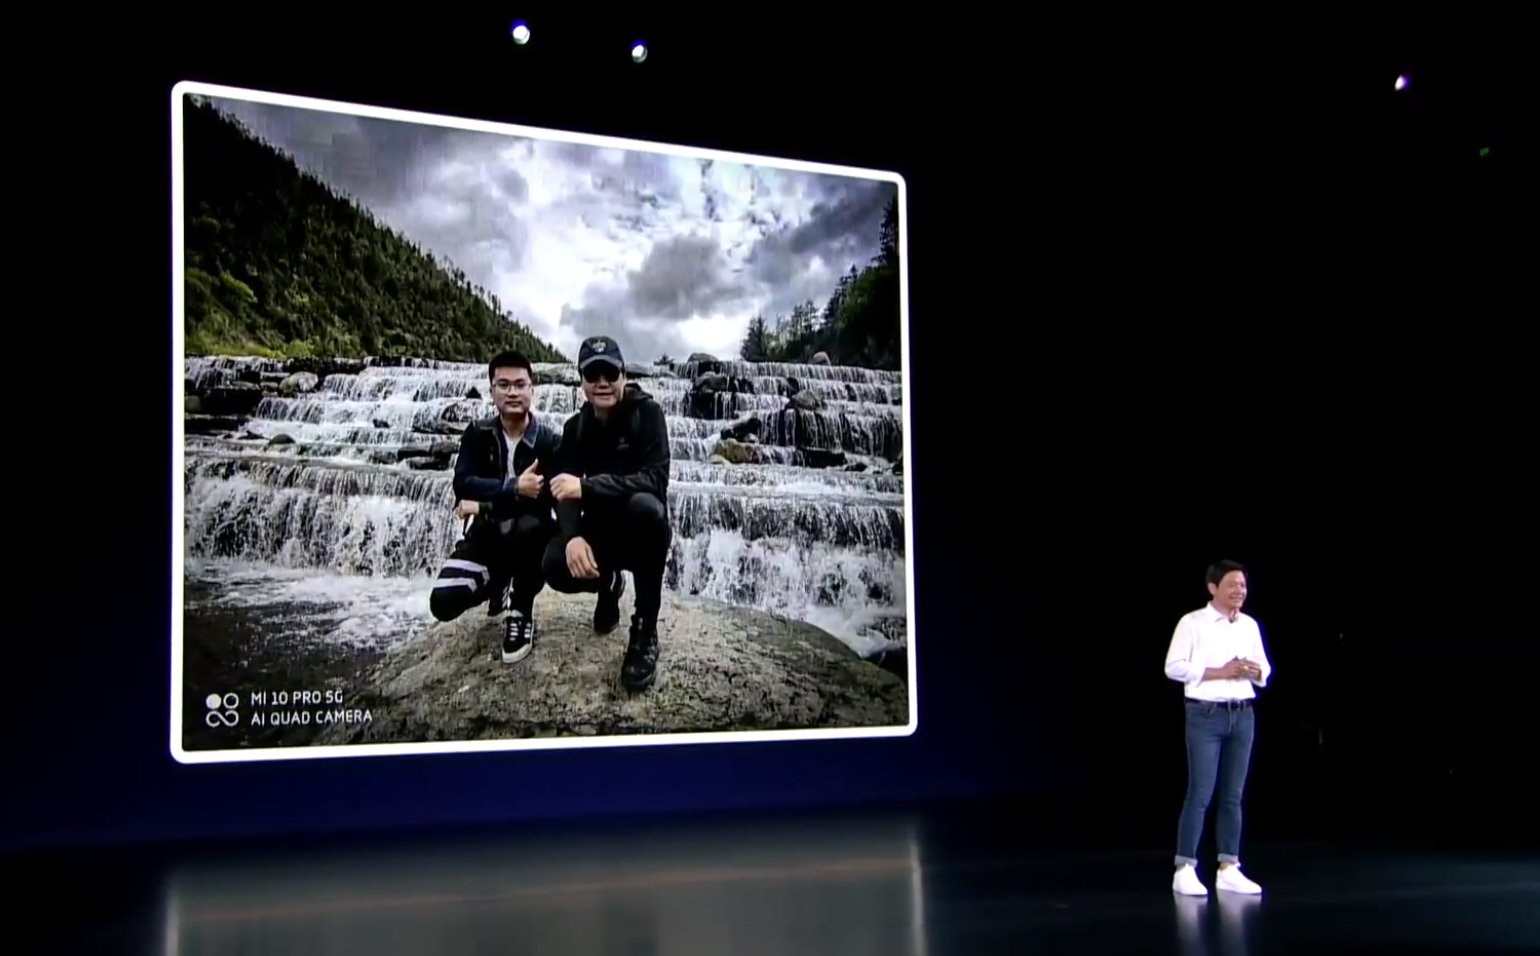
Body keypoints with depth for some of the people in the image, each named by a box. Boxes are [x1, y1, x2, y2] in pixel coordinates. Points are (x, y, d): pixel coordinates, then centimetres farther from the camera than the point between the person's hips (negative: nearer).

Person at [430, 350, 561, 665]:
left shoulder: (549, 441, -7)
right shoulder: (477, 435, 0)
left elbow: (553, 498, -21)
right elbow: (463, 484, -15)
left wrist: (486, 505, -22)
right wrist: (514, 488, -30)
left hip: (532, 538, -2)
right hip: (486, 537, 3)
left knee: (528, 526, -40)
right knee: (444, 602, -22)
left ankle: (521, 610, -14)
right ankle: (499, 585, 15)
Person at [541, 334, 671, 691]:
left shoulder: (647, 412, -12)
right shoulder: (576, 427, 1)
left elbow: (655, 478, -26)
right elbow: (565, 492, -9)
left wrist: (586, 485, -36)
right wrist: (572, 536, -31)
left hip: (642, 531, -3)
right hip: (600, 532, 4)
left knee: (644, 504, -39)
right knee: (556, 565, -28)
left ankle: (645, 630, -25)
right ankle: (608, 582, 11)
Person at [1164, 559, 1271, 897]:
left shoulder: (1250, 625, 11)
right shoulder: (1192, 623, -5)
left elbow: (1264, 668, 16)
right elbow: (1174, 667, -11)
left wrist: (1255, 671, -8)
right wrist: (1220, 672, -17)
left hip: (1243, 716, 6)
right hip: (1206, 715, -5)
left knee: (1233, 795, 8)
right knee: (1200, 794, -6)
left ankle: (1228, 869, 15)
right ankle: (1185, 869, -1)